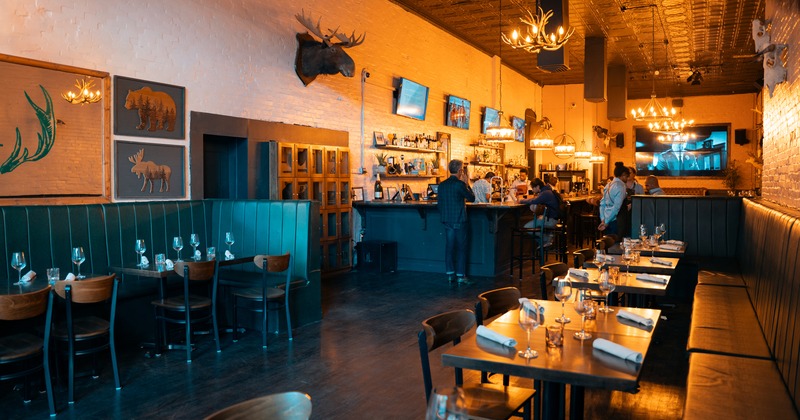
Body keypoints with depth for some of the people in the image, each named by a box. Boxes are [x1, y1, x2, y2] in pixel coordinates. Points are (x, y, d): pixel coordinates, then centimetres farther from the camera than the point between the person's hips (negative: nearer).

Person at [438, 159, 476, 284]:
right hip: (459, 221, -6)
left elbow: (439, 204, 12)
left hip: (447, 221, 6)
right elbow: (472, 198, -5)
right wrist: (466, 184, 2)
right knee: (461, 248, 2)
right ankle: (461, 276, 5)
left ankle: (450, 274, 16)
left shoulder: (442, 185, 6)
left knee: (449, 247, 11)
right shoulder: (460, 184, -14)